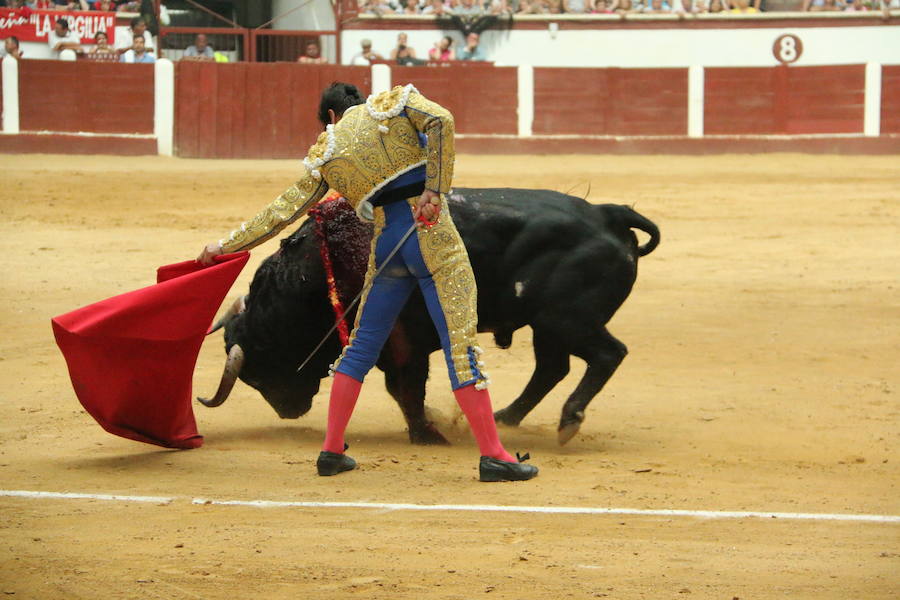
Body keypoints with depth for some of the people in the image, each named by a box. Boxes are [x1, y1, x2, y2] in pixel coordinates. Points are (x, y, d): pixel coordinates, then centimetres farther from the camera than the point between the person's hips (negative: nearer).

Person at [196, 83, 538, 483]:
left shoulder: (325, 152, 13)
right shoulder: (393, 103, 10)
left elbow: (284, 211, 15)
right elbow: (440, 121, -11)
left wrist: (225, 247, 25)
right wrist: (435, 189, -11)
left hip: (385, 244, 2)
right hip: (433, 235, -2)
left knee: (361, 346, 18)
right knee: (460, 343, -4)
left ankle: (332, 452, 20)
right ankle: (492, 456, -8)